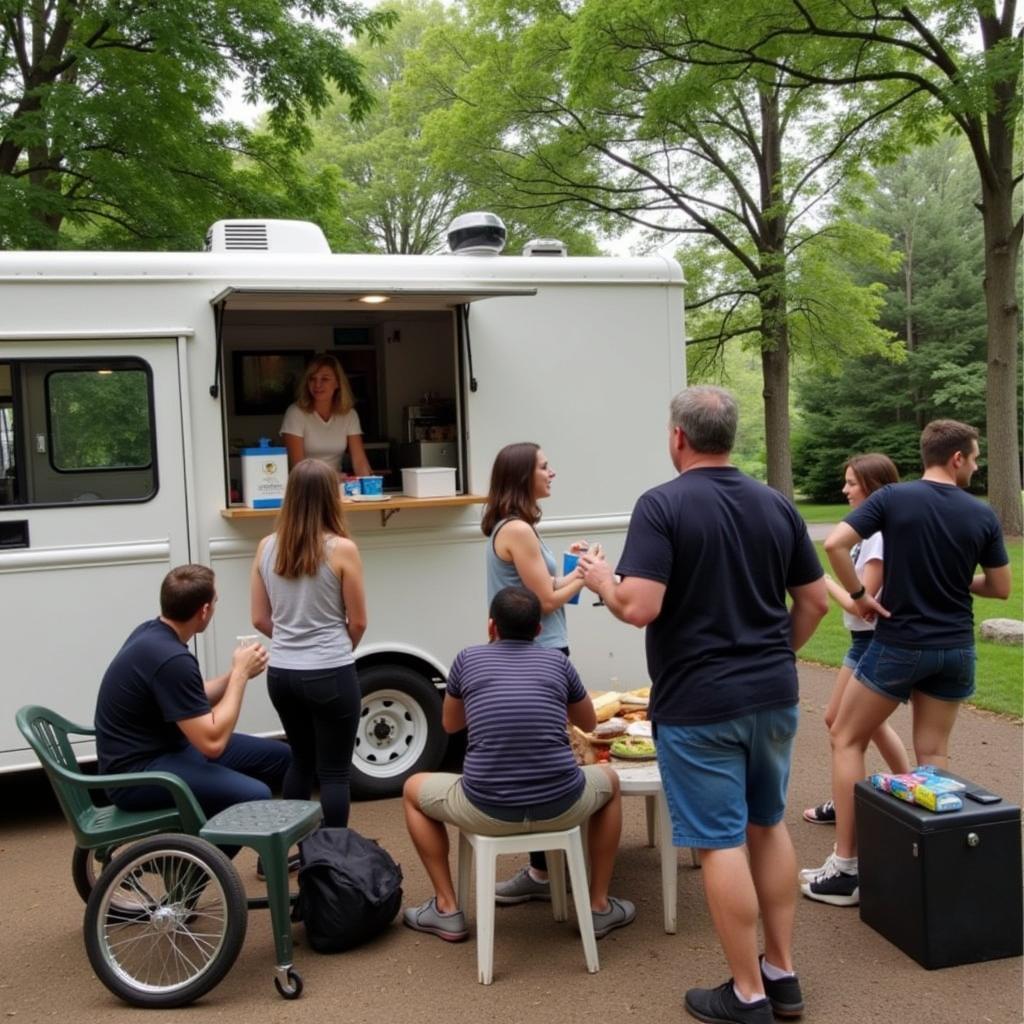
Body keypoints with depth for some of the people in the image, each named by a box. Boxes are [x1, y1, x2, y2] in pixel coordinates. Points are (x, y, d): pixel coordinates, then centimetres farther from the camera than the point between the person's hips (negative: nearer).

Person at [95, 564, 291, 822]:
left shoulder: (153, 633, 5)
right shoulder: (171, 658, -26)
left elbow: (194, 704, 18)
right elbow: (212, 741, -25)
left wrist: (237, 673, 4)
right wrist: (240, 674, -15)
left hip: (166, 747, 10)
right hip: (138, 772, -10)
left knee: (278, 757, 8)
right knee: (253, 796, -30)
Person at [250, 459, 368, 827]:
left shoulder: (266, 548, 0)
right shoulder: (342, 549, -12)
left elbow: (260, 620, 5)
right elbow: (357, 622, -4)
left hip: (281, 673, 5)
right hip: (330, 674, -5)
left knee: (301, 762, 23)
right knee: (334, 772, 6)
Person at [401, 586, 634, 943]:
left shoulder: (468, 659, 8)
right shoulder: (557, 661, 10)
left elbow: (450, 724, 26)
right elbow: (589, 723, 28)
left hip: (486, 809, -1)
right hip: (560, 806, 1)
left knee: (413, 790, 29)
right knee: (609, 782, 35)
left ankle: (447, 909, 27)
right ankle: (600, 906, 34)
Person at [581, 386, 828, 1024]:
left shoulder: (662, 505, -14)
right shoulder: (776, 504, 4)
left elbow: (639, 608, -22)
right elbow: (816, 601, 8)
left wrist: (602, 581, -2)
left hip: (700, 703, -6)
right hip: (774, 695, 6)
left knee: (721, 843, 3)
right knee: (768, 826, 19)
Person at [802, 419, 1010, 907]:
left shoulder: (893, 498, -9)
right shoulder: (982, 515, -2)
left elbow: (834, 544, -20)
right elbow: (1000, 588, 6)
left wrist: (859, 596, -8)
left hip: (898, 644, -3)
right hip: (954, 648, 3)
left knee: (847, 740, 8)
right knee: (933, 754, 13)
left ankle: (845, 868, 6)